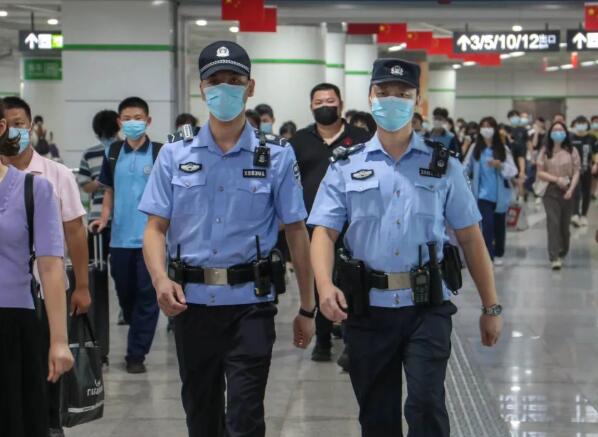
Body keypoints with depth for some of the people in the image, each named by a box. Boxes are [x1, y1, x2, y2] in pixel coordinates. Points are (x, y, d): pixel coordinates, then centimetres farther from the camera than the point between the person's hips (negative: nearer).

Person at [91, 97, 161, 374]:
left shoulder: (160, 153, -3)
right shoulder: (113, 154, 8)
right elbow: (109, 190, 16)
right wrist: (104, 218, 2)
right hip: (120, 237, 4)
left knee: (147, 295, -2)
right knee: (124, 293, 13)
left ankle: (136, 354, 3)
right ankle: (139, 339, 34)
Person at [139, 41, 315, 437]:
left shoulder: (277, 156, 0)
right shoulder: (175, 156, 5)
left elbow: (296, 232, 2)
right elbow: (156, 228, 2)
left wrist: (307, 308, 1)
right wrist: (161, 279, -17)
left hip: (249, 304, -2)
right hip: (191, 303, 3)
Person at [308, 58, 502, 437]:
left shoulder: (444, 167, 6)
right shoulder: (346, 167, 6)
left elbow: (471, 238, 7)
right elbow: (325, 232, -2)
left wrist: (491, 307, 5)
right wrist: (325, 285, -22)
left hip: (427, 308, -1)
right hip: (367, 307, 1)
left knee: (426, 403, -14)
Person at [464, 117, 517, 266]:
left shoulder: (503, 149, -1)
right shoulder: (475, 148, -1)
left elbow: (513, 171, -6)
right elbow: (466, 168, -2)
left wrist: (500, 165, -23)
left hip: (500, 194, 1)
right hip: (484, 194, -1)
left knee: (499, 225, 13)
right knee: (486, 225, -12)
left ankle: (498, 254, 29)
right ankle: (488, 256, -10)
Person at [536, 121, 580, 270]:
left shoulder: (572, 151, 1)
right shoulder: (545, 152, 2)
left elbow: (576, 173, -1)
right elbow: (540, 173, 0)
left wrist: (571, 189, -14)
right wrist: (557, 179, -14)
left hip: (567, 192, 1)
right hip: (551, 191, -1)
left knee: (565, 224, 9)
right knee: (553, 223, -12)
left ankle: (562, 253, 27)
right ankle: (554, 257, -17)